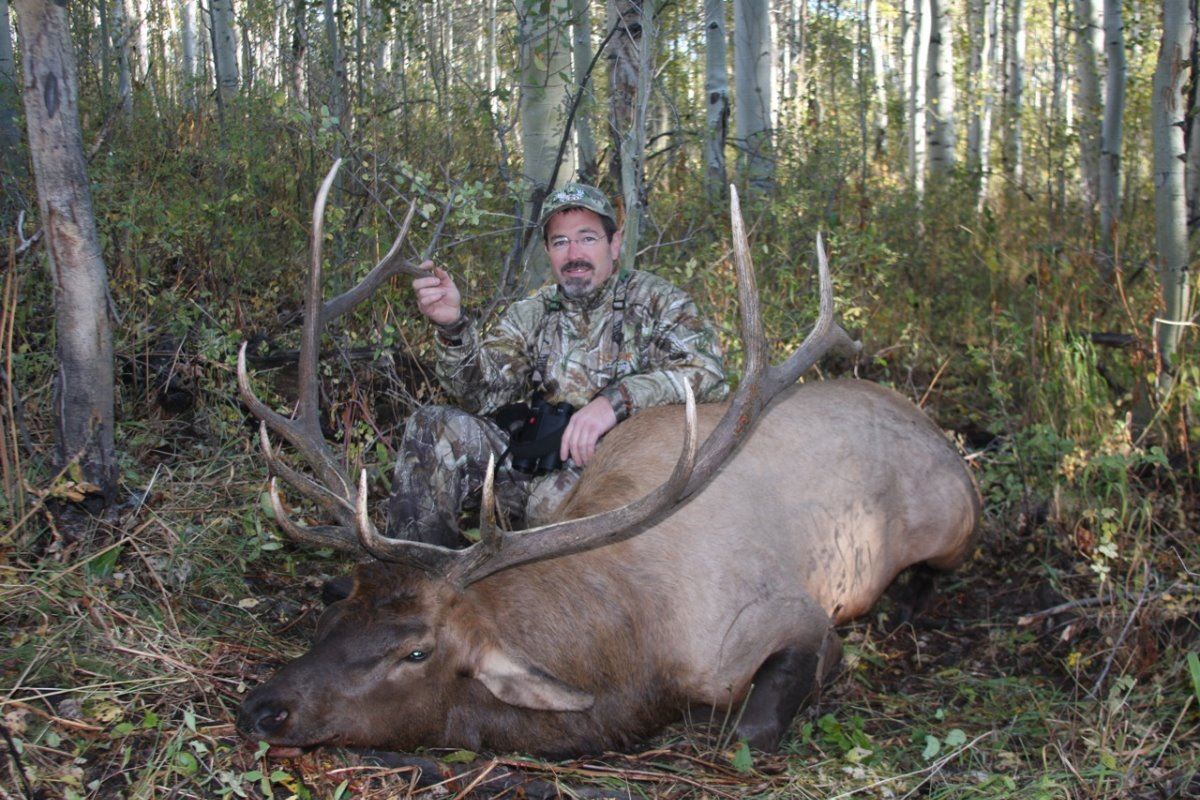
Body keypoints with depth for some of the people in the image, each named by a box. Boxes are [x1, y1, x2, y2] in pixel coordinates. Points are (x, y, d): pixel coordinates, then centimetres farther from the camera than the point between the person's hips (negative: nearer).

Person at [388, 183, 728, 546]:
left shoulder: (655, 301, 1)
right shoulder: (531, 315, 12)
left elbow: (707, 370, -16)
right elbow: (484, 393, 0)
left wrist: (615, 401, -28)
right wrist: (453, 326, -19)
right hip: (536, 463, 4)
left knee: (557, 495, -36)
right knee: (432, 430, -13)